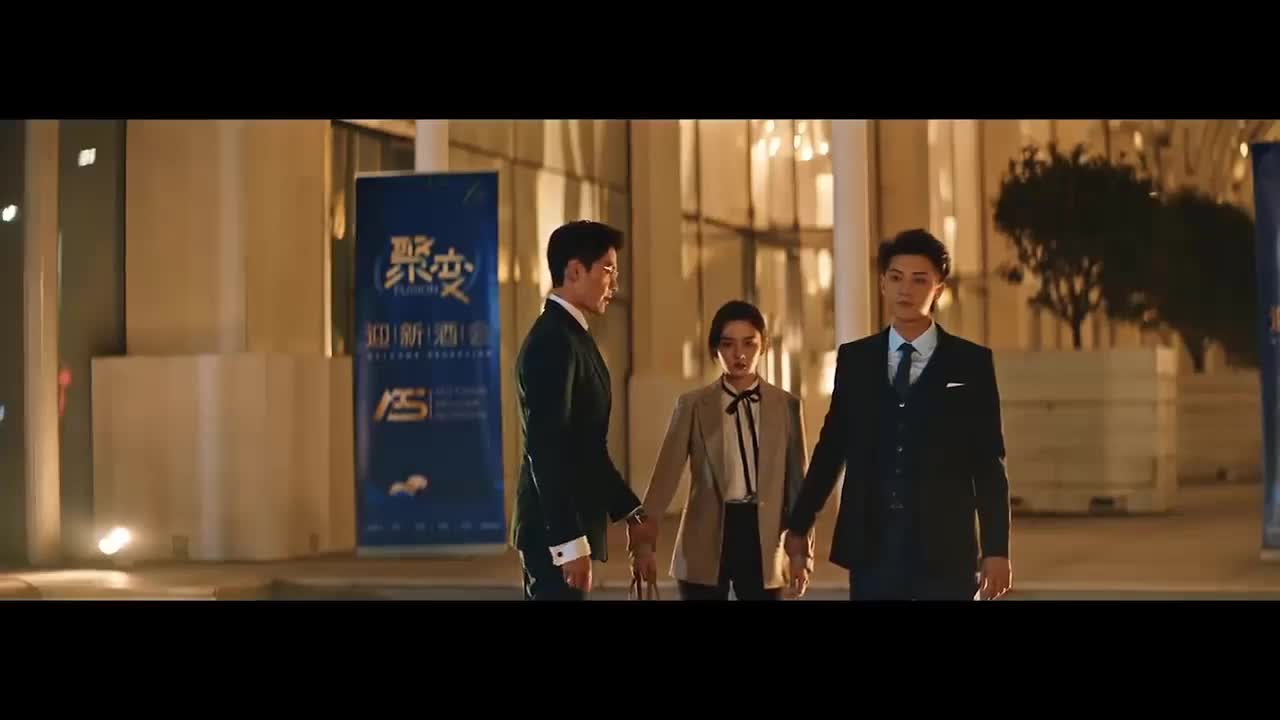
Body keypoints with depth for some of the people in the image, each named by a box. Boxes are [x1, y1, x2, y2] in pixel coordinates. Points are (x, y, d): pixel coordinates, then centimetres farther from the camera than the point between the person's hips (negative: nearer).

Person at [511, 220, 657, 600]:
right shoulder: (553, 343, -16)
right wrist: (569, 541, -25)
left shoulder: (571, 337, 16)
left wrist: (630, 511, 20)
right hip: (556, 531, -10)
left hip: (566, 527, 10)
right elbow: (547, 450, -22)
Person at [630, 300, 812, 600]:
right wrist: (643, 541, -12)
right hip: (706, 542, -1)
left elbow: (796, 480, 8)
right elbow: (665, 476, -3)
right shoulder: (693, 405, 3)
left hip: (762, 537, 1)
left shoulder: (786, 405, 7)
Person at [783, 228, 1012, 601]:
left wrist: (996, 549, -4)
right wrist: (799, 525, 12)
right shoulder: (854, 359, 8)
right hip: (872, 549, 2)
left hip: (946, 550, -1)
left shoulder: (971, 363, 2)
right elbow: (831, 446, 12)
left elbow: (989, 463, 1)